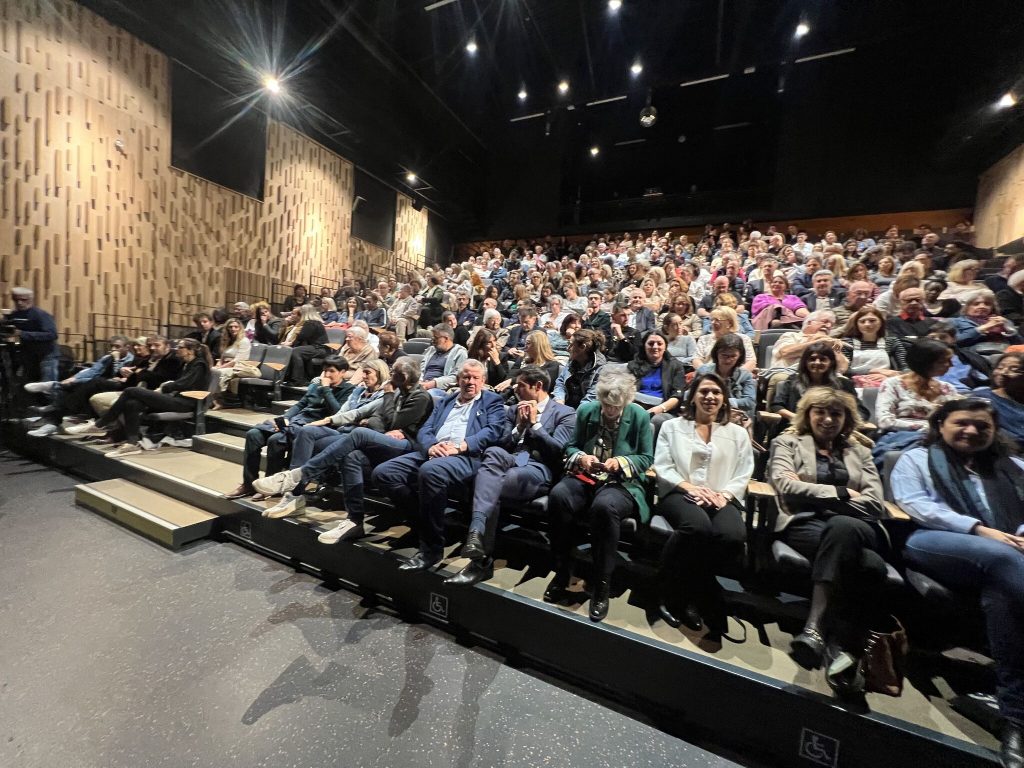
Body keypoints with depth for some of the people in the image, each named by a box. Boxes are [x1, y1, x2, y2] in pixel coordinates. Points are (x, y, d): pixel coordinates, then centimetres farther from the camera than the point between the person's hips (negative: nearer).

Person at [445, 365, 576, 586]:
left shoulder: (565, 413, 8)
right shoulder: (514, 409, 24)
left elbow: (558, 451, -4)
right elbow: (502, 444, 16)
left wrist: (534, 424, -3)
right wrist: (520, 425, 1)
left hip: (539, 469, -4)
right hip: (511, 460, 4)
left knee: (492, 486, -32)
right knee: (493, 452, -33)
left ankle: (482, 560, -24)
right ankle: (476, 535, -40)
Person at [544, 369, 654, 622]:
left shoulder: (640, 416, 0)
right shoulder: (586, 410, 5)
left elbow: (647, 458, 4)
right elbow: (571, 446, 12)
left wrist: (621, 462, -15)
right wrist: (581, 457, -11)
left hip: (621, 482, -2)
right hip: (585, 476, 3)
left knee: (604, 507, -38)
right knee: (557, 496, -31)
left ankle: (602, 585, -17)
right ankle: (562, 572, -10)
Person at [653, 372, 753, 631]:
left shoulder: (738, 433, 21)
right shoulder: (672, 426, 14)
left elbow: (743, 476, 11)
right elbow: (662, 467, 4)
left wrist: (724, 494, -9)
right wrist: (689, 487, -12)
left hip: (721, 499, 3)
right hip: (679, 493, -2)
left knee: (734, 536, -32)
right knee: (698, 527, -37)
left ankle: (687, 592, -9)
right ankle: (669, 591, -13)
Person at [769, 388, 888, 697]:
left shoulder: (860, 452, 27)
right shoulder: (787, 443, 17)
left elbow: (876, 503, 12)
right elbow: (786, 486, 0)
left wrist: (816, 495, -2)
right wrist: (840, 493, 2)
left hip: (857, 527, 2)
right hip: (806, 524, -2)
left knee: (843, 527, -37)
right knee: (870, 566, -34)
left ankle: (815, 628, -37)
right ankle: (843, 651, -30)